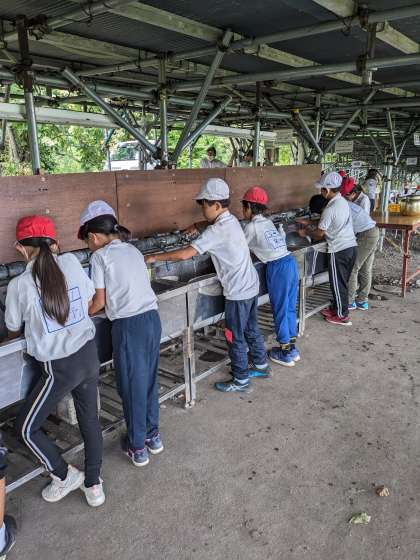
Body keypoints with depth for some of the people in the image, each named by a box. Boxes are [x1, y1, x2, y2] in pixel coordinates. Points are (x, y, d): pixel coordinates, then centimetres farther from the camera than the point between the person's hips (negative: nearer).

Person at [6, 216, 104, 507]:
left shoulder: (19, 284, -14)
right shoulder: (72, 262, -6)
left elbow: (13, 332, 3)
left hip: (58, 367, -4)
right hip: (89, 355, 5)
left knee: (26, 427, 18)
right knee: (90, 420, 20)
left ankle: (65, 475, 29)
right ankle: (93, 485, 33)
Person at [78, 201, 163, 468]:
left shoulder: (100, 256, -4)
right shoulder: (133, 250, 14)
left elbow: (99, 301, -2)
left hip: (129, 325, -6)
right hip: (152, 317, 6)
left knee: (132, 386, 8)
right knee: (149, 380, 19)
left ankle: (138, 447, 22)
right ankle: (153, 435, 34)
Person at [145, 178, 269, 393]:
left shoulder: (216, 231, -23)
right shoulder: (230, 220, 5)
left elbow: (184, 254, -29)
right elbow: (210, 222, 30)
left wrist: (155, 257, -18)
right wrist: (197, 226, 11)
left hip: (238, 291, -9)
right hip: (251, 285, 9)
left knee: (235, 337, 5)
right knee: (251, 329, 23)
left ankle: (240, 381, 19)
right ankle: (261, 365, 39)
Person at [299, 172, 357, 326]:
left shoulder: (330, 209, -20)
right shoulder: (343, 201, 7)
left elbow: (320, 234, -13)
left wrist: (306, 233, 6)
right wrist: (312, 229, 17)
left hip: (339, 250, -9)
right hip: (351, 246, 9)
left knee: (338, 283, 5)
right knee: (342, 281, 19)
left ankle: (342, 316, 15)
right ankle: (336, 308, 33)